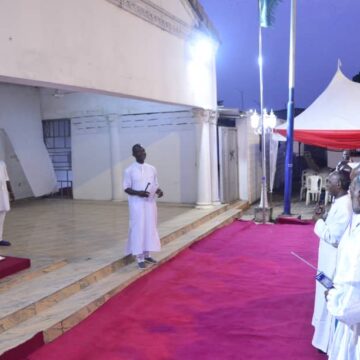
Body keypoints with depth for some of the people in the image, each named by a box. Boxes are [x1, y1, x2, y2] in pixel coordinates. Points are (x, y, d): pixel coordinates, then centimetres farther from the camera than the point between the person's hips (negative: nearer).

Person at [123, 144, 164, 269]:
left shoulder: (152, 169, 7)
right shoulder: (129, 170, -6)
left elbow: (155, 185, 12)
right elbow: (126, 188, -5)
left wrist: (159, 191, -10)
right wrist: (138, 193, -22)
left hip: (150, 203, 5)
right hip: (137, 204, -5)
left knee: (150, 228, 8)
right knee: (138, 229, -3)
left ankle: (147, 255, 20)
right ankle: (140, 258, 3)